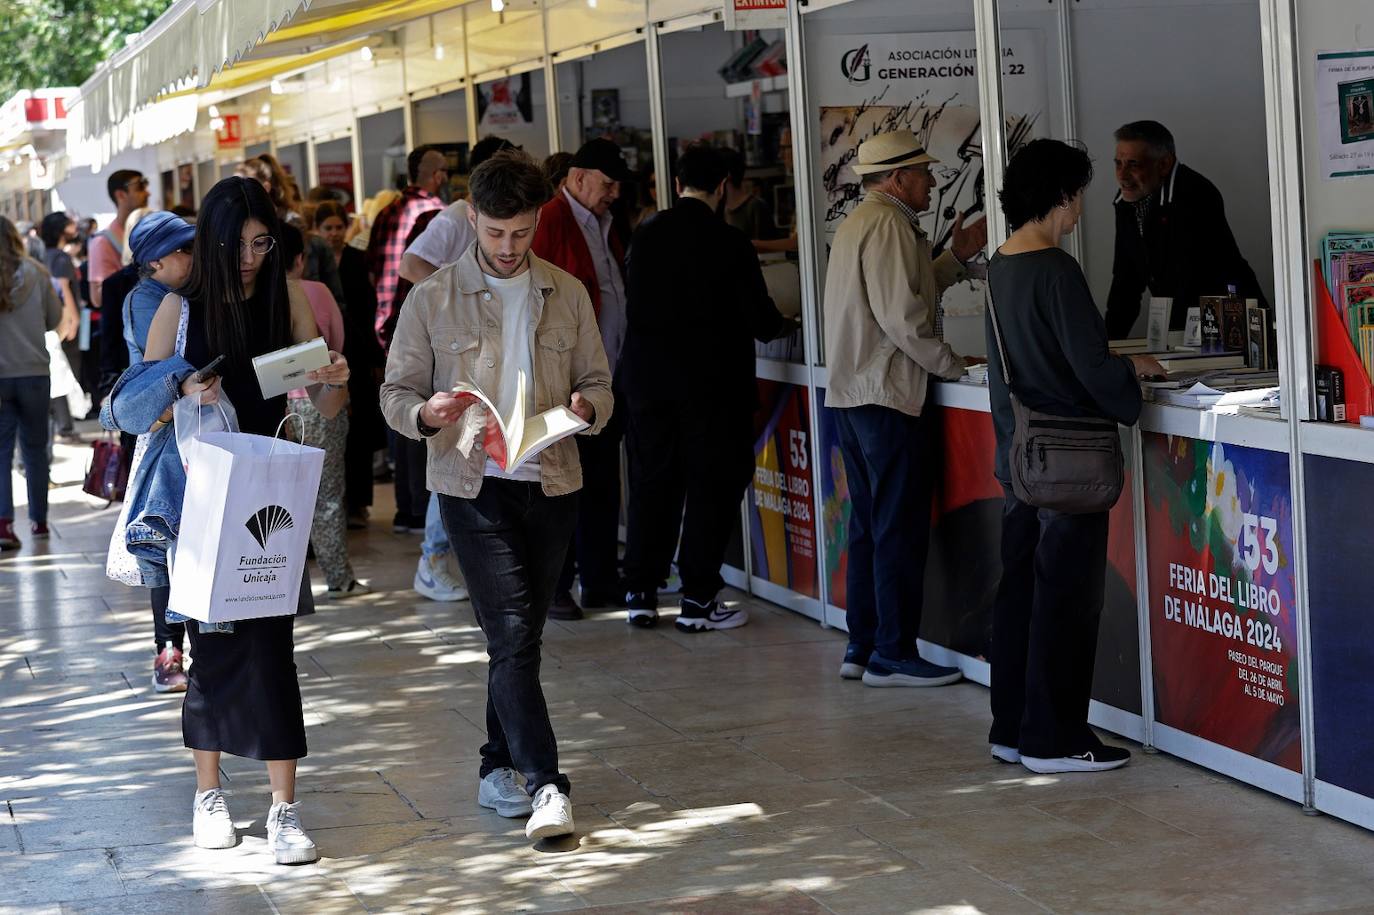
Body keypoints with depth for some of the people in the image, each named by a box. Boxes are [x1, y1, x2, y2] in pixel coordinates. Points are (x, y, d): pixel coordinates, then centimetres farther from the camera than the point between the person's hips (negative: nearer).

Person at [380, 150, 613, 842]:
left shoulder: (567, 295, 9)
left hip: (551, 482, 3)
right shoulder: (433, 299, 1)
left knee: (520, 636, 10)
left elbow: (597, 383, 12)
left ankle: (499, 769, 24)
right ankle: (544, 785, -15)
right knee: (512, 635, -12)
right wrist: (427, 414, -20)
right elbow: (395, 394, 3)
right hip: (473, 485, -3)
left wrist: (585, 408, -12)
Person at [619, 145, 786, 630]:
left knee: (651, 485, 13)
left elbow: (634, 306, 10)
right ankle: (698, 600, 4)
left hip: (647, 380, 5)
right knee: (713, 486, 5)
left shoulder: (646, 235, 1)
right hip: (712, 385, -4)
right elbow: (760, 321, -8)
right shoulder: (729, 243, -12)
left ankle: (641, 594, 16)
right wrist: (778, 324, 15)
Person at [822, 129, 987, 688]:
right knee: (900, 529, -6)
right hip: (887, 394, -11)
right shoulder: (887, 225, -14)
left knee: (869, 525, 14)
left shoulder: (860, 221, 19)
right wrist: (954, 365, -10)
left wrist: (956, 257, 17)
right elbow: (903, 318, -20)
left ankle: (862, 646, 18)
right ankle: (893, 655, -4)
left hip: (850, 393, 11)